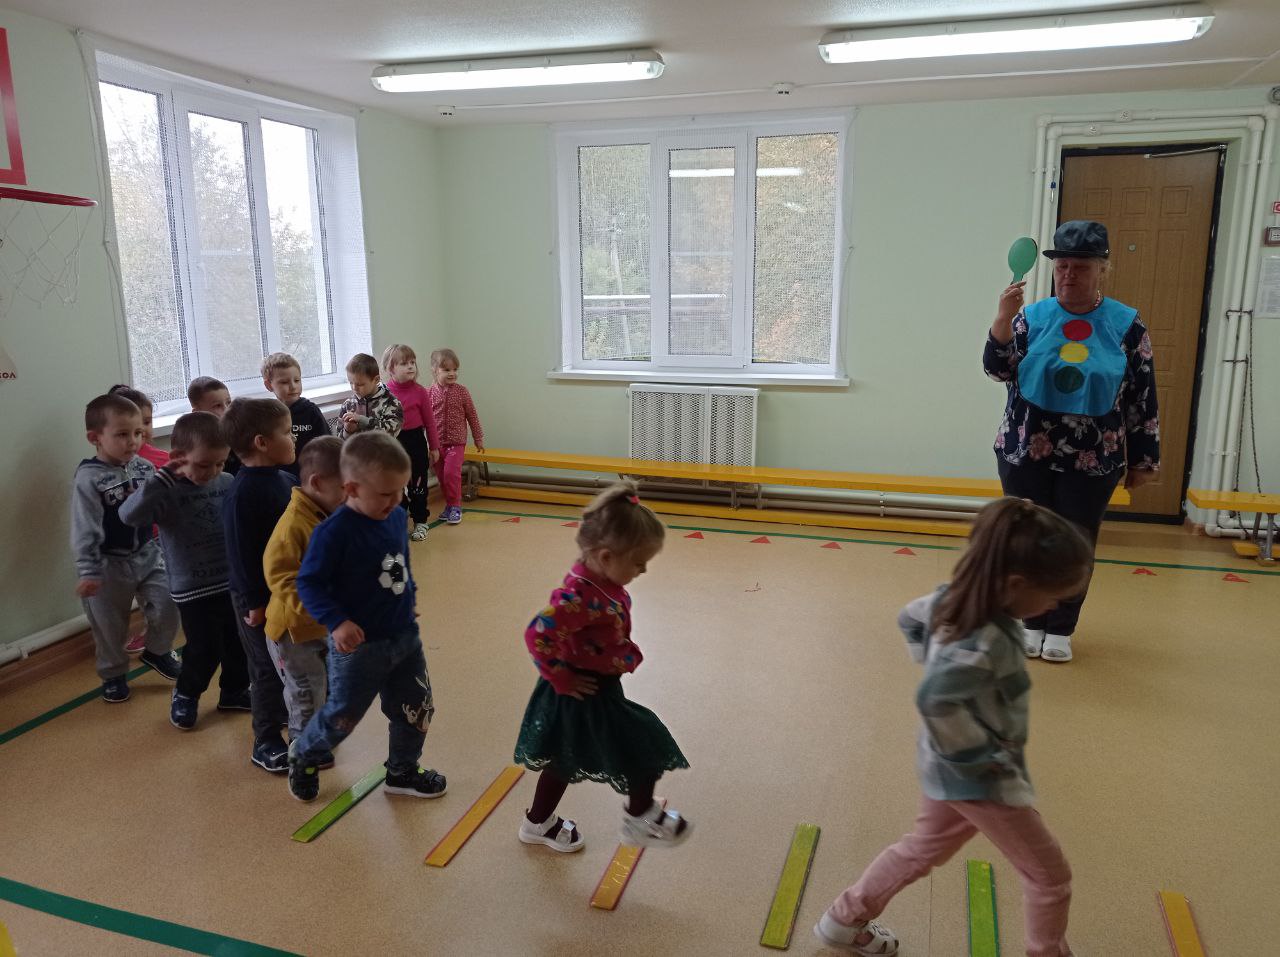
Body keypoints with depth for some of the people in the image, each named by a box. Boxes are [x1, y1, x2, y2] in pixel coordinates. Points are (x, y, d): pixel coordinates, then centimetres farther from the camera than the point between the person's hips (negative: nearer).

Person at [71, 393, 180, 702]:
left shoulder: (145, 467, -3)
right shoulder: (89, 478, -19)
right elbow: (84, 530, -18)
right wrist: (88, 572, -17)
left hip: (147, 555, 4)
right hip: (109, 564, -4)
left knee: (167, 606, 4)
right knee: (110, 624, 10)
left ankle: (157, 652, 32)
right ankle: (113, 674, 32)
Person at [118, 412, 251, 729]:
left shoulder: (229, 484, -3)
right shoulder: (167, 493, -16)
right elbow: (129, 515, -32)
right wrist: (162, 478, -34)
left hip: (232, 582, 4)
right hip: (193, 589, -4)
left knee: (239, 642, 15)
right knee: (204, 650, 4)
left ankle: (234, 691, 39)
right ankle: (185, 696, 32)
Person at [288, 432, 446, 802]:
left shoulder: (396, 517, -4)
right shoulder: (334, 531, -23)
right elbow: (308, 582, -19)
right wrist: (337, 622, -28)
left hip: (405, 636, 6)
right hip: (359, 645, -6)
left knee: (417, 708, 16)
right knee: (343, 715, 12)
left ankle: (402, 771, 38)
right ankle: (303, 755, 43)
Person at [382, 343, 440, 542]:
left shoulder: (420, 391, -6)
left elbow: (429, 421, 0)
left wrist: (434, 447, 2)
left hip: (415, 440, -1)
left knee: (418, 483, 7)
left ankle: (420, 522, 20)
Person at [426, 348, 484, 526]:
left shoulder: (461, 391, -4)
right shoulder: (429, 393, -4)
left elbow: (472, 416, 3)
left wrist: (478, 438, 7)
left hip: (456, 442, -2)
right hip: (436, 443, 2)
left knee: (451, 472, -14)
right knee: (441, 476, 10)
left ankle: (455, 506, -1)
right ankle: (450, 503, 26)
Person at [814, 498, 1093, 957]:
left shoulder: (956, 599, -9)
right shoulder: (986, 645, -34)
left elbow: (910, 616, 10)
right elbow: (936, 698, -45)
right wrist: (983, 758, -30)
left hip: (947, 768, 9)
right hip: (977, 779, -9)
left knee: (922, 850, 28)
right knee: (1050, 876, 13)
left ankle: (845, 919, 42)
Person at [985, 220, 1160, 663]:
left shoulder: (1126, 325, -2)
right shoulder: (1031, 316, -2)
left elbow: (1142, 398, 1)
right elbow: (998, 370, -11)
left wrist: (1142, 459, 2)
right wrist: (1003, 319, -26)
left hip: (1093, 463, 0)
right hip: (1025, 455, 1)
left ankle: (1061, 629, 25)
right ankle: (1033, 623, 26)